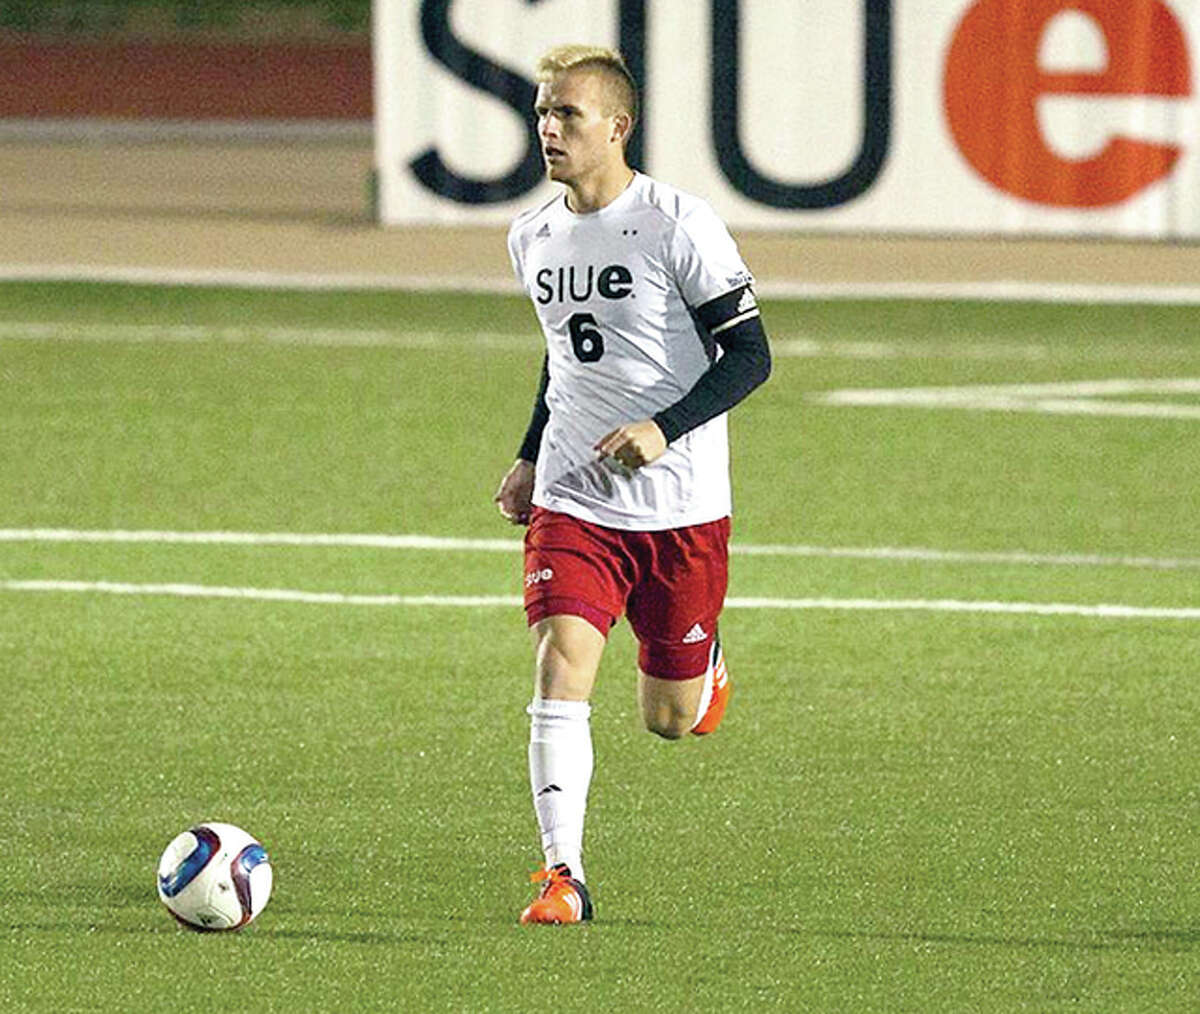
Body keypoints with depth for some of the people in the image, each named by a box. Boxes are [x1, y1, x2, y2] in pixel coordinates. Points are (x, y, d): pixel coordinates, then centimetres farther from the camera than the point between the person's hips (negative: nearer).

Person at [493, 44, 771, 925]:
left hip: (682, 505, -3)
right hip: (573, 501, 3)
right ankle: (563, 876, -16)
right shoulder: (532, 239, 6)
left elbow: (750, 355, -10)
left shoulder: (679, 225, -12)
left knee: (669, 720, 6)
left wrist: (664, 428, -23)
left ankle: (702, 665, 43)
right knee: (560, 670, -17)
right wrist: (530, 458, 16)